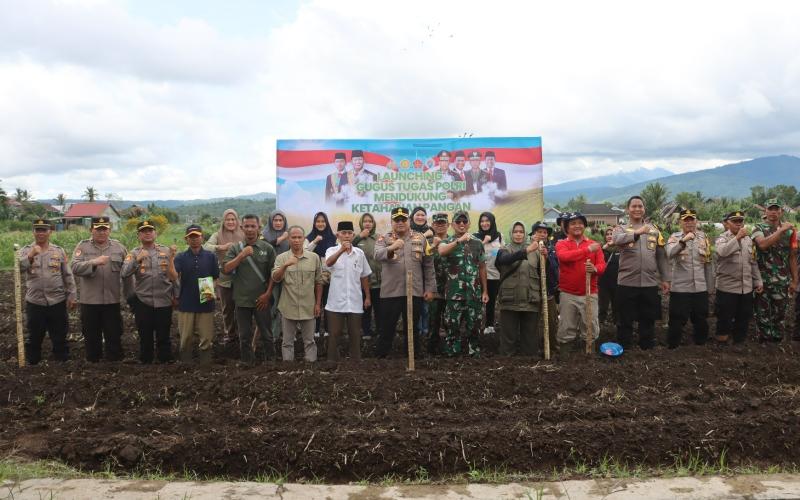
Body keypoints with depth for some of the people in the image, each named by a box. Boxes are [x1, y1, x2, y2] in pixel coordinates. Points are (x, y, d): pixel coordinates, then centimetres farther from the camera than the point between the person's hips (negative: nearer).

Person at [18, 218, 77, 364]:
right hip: (34, 303, 0)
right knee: (34, 337, 12)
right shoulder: (25, 251, 1)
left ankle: (62, 362, 23)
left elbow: (67, 275, 5)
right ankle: (32, 364, 27)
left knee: (59, 336, 10)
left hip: (57, 302, 0)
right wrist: (31, 255, -32)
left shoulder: (59, 251, 3)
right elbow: (18, 268, -17)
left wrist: (71, 295, 1)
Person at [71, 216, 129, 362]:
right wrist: (94, 262, -28)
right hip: (89, 301, -1)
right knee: (91, 337, 11)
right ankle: (92, 363, 25)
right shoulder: (82, 246, 0)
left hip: (112, 301, 1)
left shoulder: (119, 247, 5)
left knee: (114, 336, 8)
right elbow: (75, 268, -13)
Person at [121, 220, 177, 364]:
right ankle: (145, 362, 24)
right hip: (143, 302, 0)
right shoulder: (134, 253, 2)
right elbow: (125, 273, -12)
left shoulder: (167, 251, 4)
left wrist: (175, 296, 7)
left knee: (164, 336, 8)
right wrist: (137, 260, -24)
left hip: (164, 301, 0)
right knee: (145, 336, 10)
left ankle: (166, 362, 21)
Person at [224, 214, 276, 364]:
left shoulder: (267, 248, -1)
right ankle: (247, 365, 23)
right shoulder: (235, 248, 3)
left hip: (261, 300, -1)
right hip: (242, 300, 2)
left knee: (266, 335, 7)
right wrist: (242, 255, -18)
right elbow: (226, 269, -8)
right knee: (244, 337, 11)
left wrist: (268, 294, -7)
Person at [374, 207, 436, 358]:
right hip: (390, 292, -2)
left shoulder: (420, 239, 8)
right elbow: (378, 255, -19)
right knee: (387, 328, 5)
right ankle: (380, 358, 17)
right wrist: (391, 248, -38)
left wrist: (430, 288, 5)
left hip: (415, 292, 2)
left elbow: (428, 265, 9)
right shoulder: (383, 239, 2)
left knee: (413, 328, 11)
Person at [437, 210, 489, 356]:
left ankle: (474, 353, 19)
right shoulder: (447, 242, 1)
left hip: (474, 293, 2)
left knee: (474, 326, 7)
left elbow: (482, 267, 11)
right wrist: (459, 241, -38)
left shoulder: (477, 243, 8)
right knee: (452, 326, 2)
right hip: (454, 293, -2)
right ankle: (452, 354, 13)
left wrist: (485, 291, 8)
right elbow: (441, 251, -25)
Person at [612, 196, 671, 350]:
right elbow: (616, 240, -25)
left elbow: (661, 257, 13)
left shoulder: (654, 230, 11)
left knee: (648, 319, 12)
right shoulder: (621, 229, 1)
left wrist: (665, 279, 8)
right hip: (627, 283, -3)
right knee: (625, 319, 6)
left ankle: (647, 348, 24)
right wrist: (637, 233, -40)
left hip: (650, 283, 3)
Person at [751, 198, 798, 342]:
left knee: (781, 312, 8)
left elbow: (792, 257, 7)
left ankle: (777, 339, 20)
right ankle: (763, 340, 16)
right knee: (763, 312, 5)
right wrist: (781, 230, -22)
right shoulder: (759, 228, -1)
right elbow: (763, 244, -23)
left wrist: (795, 280, 4)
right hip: (762, 279, -2)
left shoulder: (790, 230, 6)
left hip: (782, 280, 2)